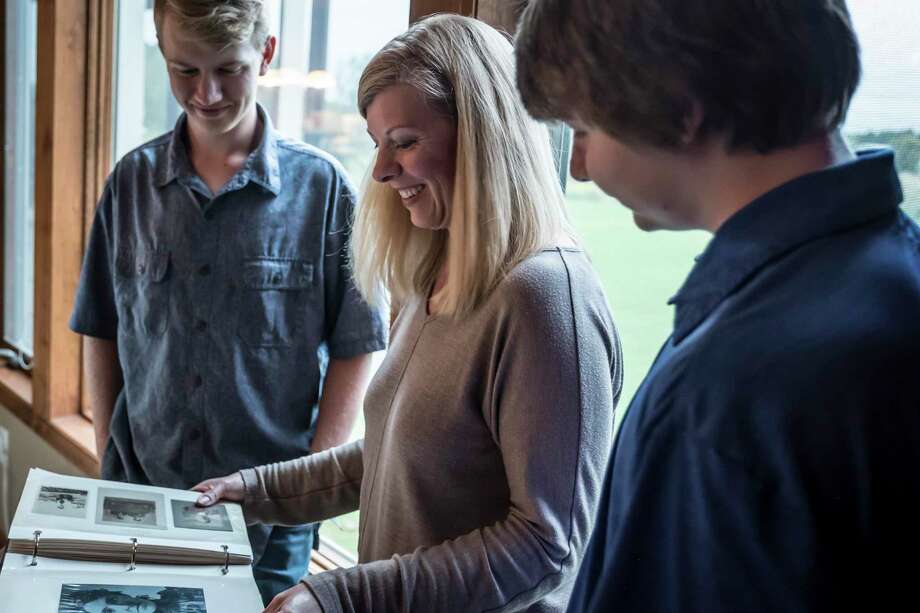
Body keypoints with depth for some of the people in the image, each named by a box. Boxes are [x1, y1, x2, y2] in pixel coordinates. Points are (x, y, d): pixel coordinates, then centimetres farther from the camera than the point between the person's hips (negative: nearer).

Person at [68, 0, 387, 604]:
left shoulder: (323, 187, -7)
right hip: (140, 499, 3)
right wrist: (110, 464, 5)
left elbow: (355, 349, -5)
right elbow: (103, 334, 9)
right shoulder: (133, 182, 2)